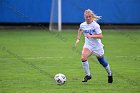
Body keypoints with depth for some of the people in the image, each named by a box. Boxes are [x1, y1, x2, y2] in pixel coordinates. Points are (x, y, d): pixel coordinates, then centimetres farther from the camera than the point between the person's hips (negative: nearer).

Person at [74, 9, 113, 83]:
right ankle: (88, 75, -10)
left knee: (102, 61, 13)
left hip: (97, 46, -3)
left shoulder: (95, 25, -18)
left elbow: (100, 36, -23)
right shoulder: (82, 25, -4)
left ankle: (109, 74, 40)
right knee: (83, 58, -24)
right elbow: (80, 30, 21)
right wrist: (78, 39, 16)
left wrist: (91, 36, -35)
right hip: (88, 45, 3)